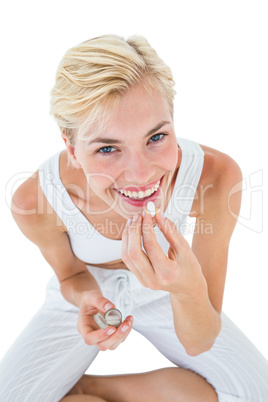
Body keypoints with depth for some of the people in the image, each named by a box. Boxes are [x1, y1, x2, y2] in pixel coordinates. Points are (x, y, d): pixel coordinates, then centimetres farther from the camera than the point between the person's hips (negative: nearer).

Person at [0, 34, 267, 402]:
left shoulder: (216, 176, -33)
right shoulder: (34, 201, -32)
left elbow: (199, 345, -26)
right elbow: (70, 274, -8)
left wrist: (189, 288, -49)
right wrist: (87, 298, -32)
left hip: (163, 291, 2)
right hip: (86, 292, -1)